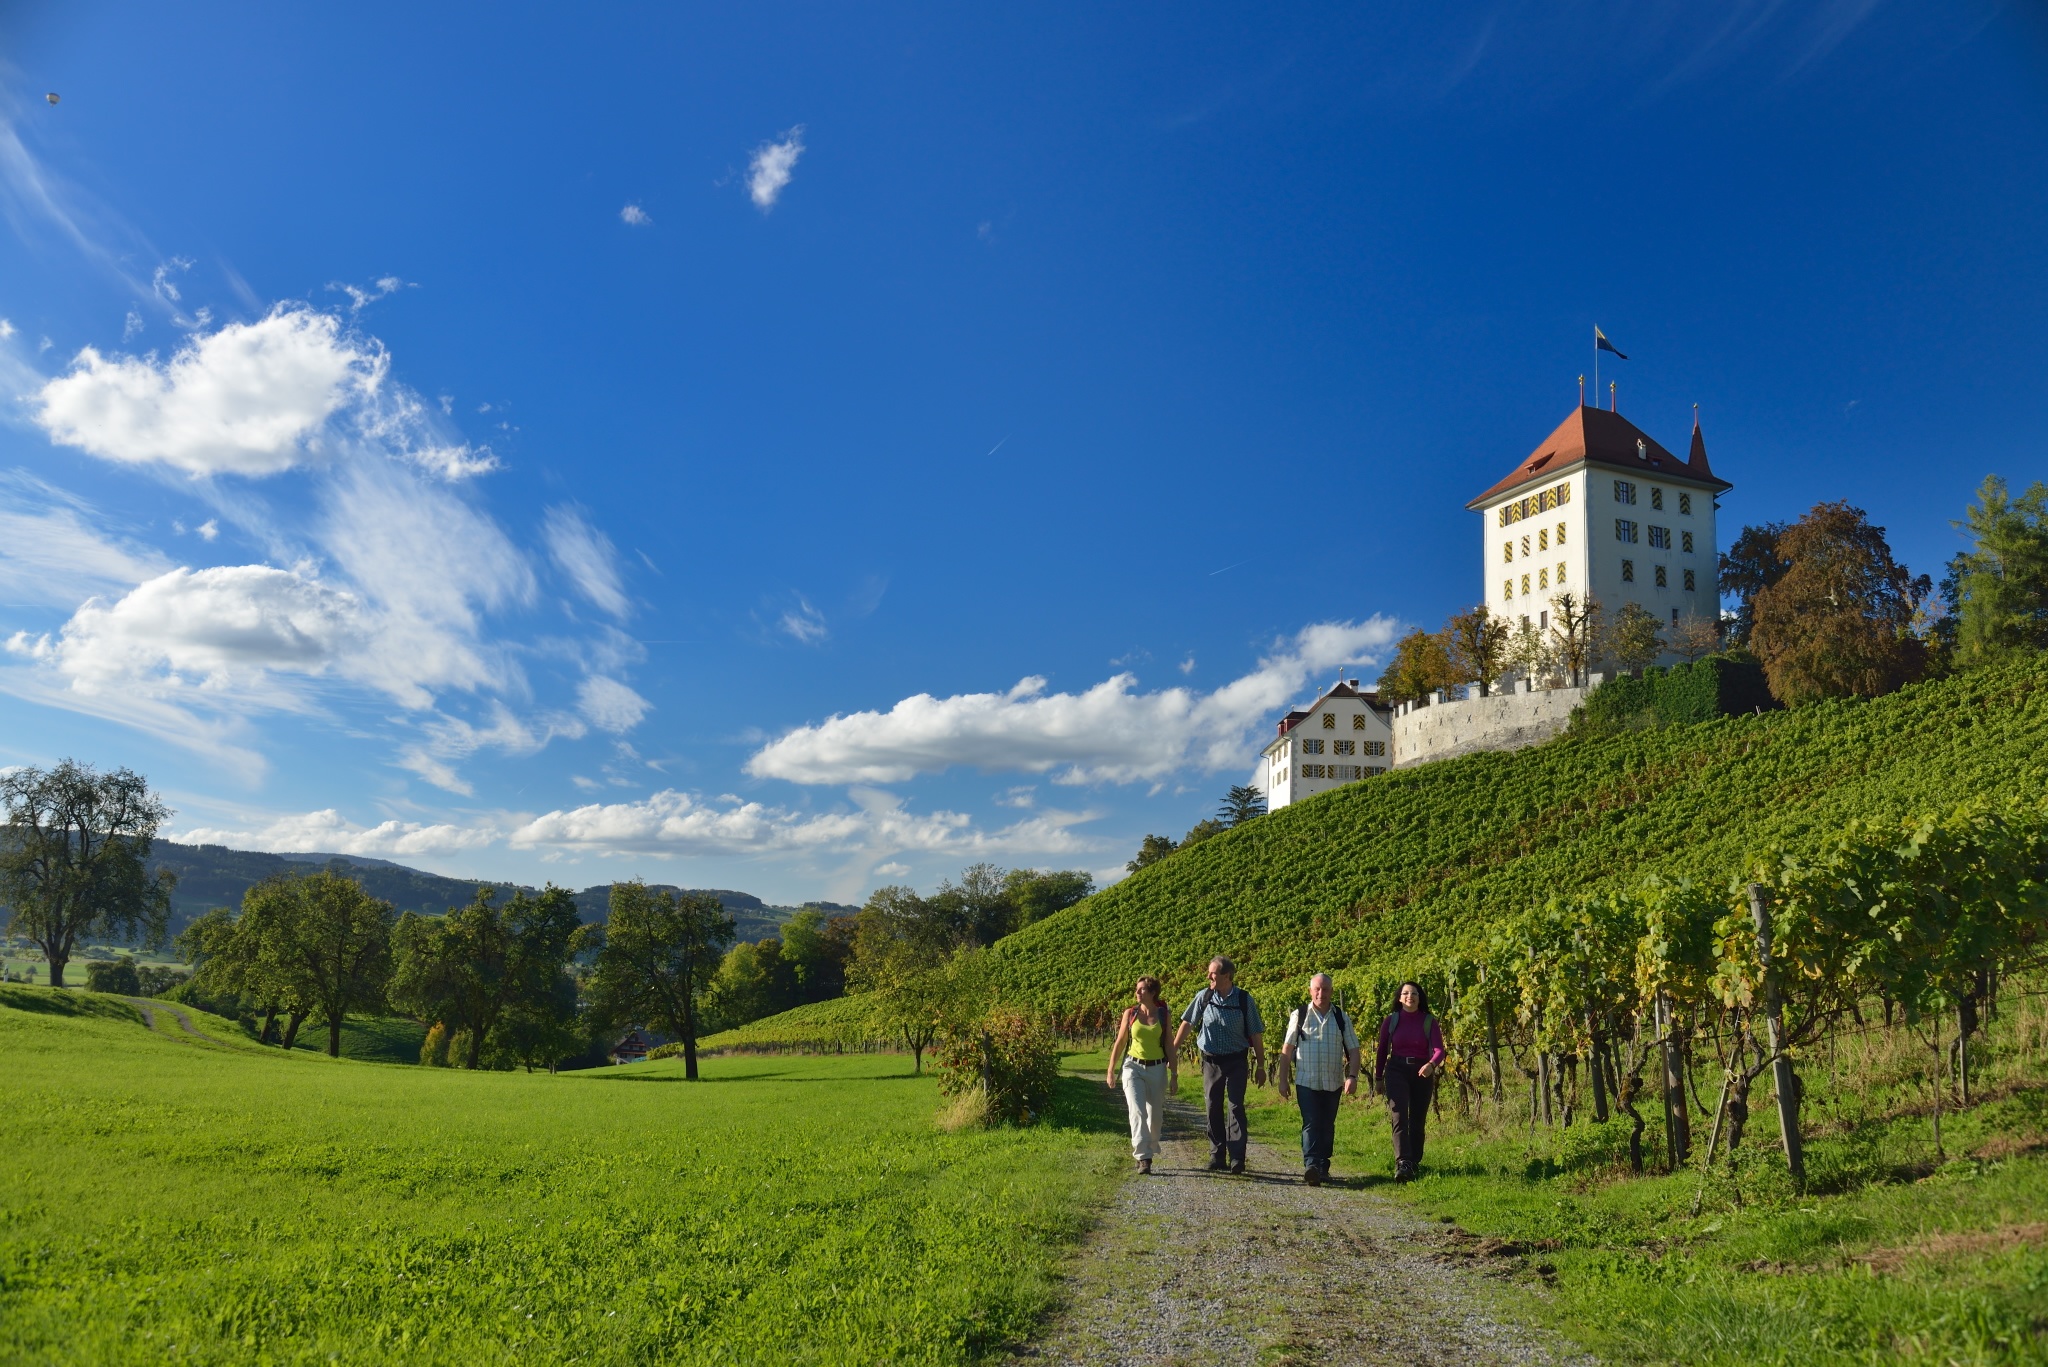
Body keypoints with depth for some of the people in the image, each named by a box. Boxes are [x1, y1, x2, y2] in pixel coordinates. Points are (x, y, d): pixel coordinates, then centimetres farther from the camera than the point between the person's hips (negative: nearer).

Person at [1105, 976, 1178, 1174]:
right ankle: (1143, 1158, -17)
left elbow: (1169, 1046, 4)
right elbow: (1120, 1043, 7)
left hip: (1157, 1069, 1)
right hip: (1134, 1068, -1)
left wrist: (1174, 1074, 3)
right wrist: (1111, 1071, 8)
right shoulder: (1130, 1013, 0)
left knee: (1155, 1116, 8)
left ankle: (1149, 1152, 30)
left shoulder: (1164, 1015, 0)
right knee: (1138, 1112, -16)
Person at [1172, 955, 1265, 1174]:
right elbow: (1187, 1024, 6)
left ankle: (1237, 1158, -7)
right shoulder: (1203, 997, -2)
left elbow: (1256, 1034, -2)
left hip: (1236, 1061, -2)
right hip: (1211, 1061, 3)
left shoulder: (1244, 999, -7)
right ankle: (1217, 1157, 15)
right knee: (1213, 1109, 7)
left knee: (1236, 1107, -8)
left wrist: (1260, 1066, -1)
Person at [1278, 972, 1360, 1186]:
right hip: (1306, 1082, -2)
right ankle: (1311, 1166, -23)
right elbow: (1287, 1050, 4)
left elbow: (1353, 1050, 7)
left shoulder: (1341, 1018, 6)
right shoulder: (1299, 1016, 1)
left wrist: (1352, 1076, -6)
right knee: (1311, 1125, -13)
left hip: (1333, 1084, 2)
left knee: (1327, 1127, 9)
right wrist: (1283, 1080, 1)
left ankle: (1323, 1168, 19)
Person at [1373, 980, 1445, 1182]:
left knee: (1417, 1121, 9)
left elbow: (1439, 1049, -10)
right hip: (1397, 1071, -1)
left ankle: (1414, 1163, 26)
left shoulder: (1429, 1021, 1)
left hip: (1422, 1073, 1)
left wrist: (1431, 1064, -31)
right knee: (1400, 1117, -16)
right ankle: (1402, 1164, -27)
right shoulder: (1391, 1020, 3)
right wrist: (1378, 1077, 12)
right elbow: (1382, 1050, 10)